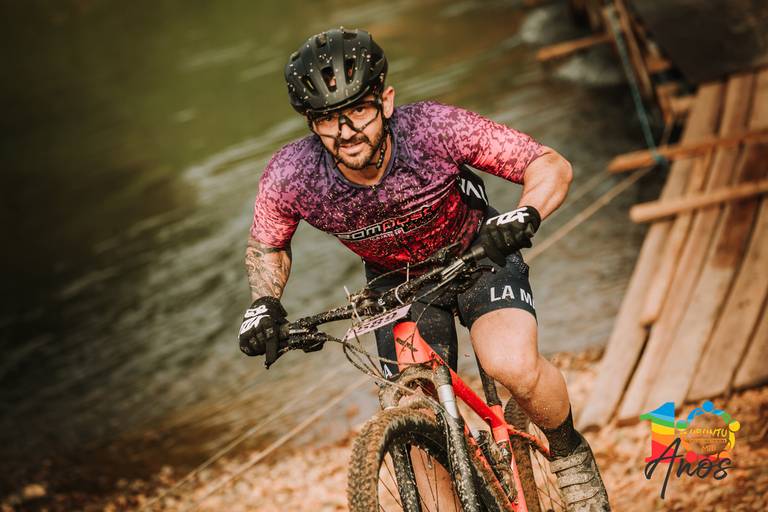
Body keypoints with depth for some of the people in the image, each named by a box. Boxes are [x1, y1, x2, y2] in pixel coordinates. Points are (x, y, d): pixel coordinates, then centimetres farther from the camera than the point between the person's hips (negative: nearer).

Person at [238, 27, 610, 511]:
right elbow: (267, 246, -3)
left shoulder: (435, 128, -33)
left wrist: (527, 215, -43)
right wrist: (265, 304, -21)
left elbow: (552, 165, -23)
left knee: (513, 366, -28)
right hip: (395, 277, 3)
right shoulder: (290, 177, -26)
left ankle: (569, 451, 2)